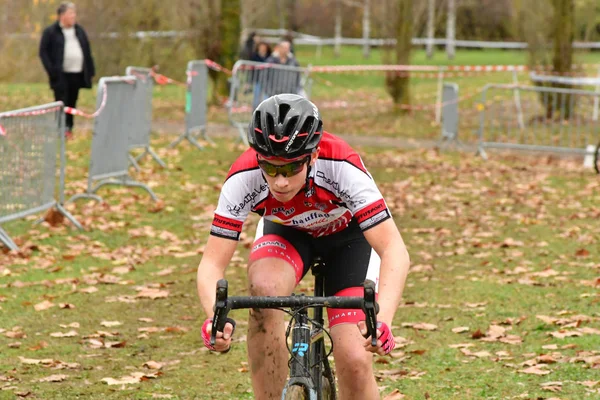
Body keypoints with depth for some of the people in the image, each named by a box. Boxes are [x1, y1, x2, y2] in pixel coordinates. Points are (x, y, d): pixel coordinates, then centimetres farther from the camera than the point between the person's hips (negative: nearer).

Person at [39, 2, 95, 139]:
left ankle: (69, 128, 14)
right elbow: (43, 52, -4)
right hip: (60, 75, -5)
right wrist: (51, 70, -13)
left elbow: (87, 51, 16)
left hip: (77, 74, 5)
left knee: (72, 102, 8)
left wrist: (90, 70, 9)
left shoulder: (79, 31, 14)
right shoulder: (50, 32, -3)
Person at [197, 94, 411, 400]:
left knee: (354, 362, -17)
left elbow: (394, 251, -41)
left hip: (349, 236, -1)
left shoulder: (341, 167, -38)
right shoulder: (244, 177, -33)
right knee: (264, 286, -35)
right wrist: (215, 316, -52)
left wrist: (382, 319, -57)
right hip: (286, 233, 1)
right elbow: (212, 263, -31)